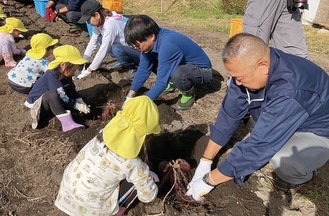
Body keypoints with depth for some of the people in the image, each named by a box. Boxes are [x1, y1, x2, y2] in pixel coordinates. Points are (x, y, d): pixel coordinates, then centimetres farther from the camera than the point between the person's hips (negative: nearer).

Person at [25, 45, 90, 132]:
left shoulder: (65, 75, -4)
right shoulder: (52, 75, -29)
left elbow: (72, 90, 1)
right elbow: (61, 97, -34)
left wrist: (81, 102, -14)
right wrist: (77, 106, -30)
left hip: (49, 103, 9)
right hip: (36, 103, -9)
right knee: (53, 95, -39)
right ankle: (67, 123, -41)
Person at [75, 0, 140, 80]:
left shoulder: (110, 25, -29)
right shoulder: (100, 21, -4)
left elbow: (103, 50, -28)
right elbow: (92, 42, 1)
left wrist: (89, 70, -22)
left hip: (138, 51, -9)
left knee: (116, 49, -35)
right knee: (100, 39, 3)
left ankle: (133, 66, -7)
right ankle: (123, 62, 8)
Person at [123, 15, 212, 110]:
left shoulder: (167, 46, -35)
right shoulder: (153, 40, -12)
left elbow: (161, 83, -31)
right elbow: (143, 69, -6)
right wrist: (130, 96, -10)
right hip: (183, 65, 8)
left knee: (177, 74, -40)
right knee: (147, 60, -2)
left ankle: (188, 93, -7)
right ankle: (171, 83, 14)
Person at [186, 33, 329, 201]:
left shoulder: (290, 92, -40)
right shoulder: (250, 67, -18)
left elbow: (259, 146, -38)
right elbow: (230, 114, -14)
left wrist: (208, 181, -28)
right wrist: (205, 162, -11)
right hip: (287, 121, 7)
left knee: (280, 156, -36)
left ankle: (301, 174, 2)